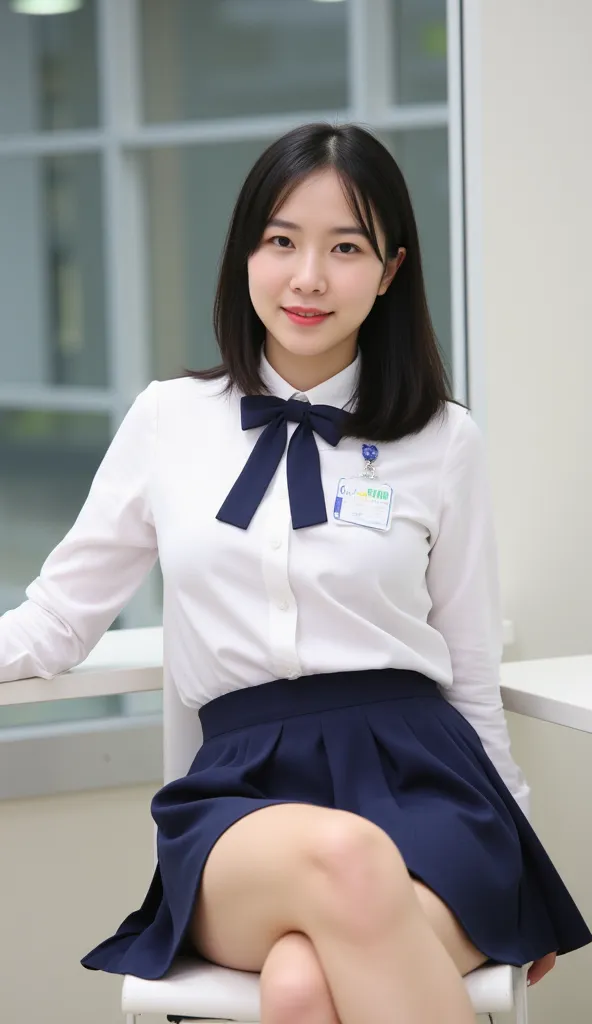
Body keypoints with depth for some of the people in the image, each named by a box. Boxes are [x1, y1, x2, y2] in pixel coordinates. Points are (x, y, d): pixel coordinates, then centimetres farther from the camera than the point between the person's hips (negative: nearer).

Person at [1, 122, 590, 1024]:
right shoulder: (168, 422, 10)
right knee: (344, 856, -38)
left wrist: (516, 862, 23)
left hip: (418, 777, -1)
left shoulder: (444, 441, 9)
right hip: (244, 791, 1)